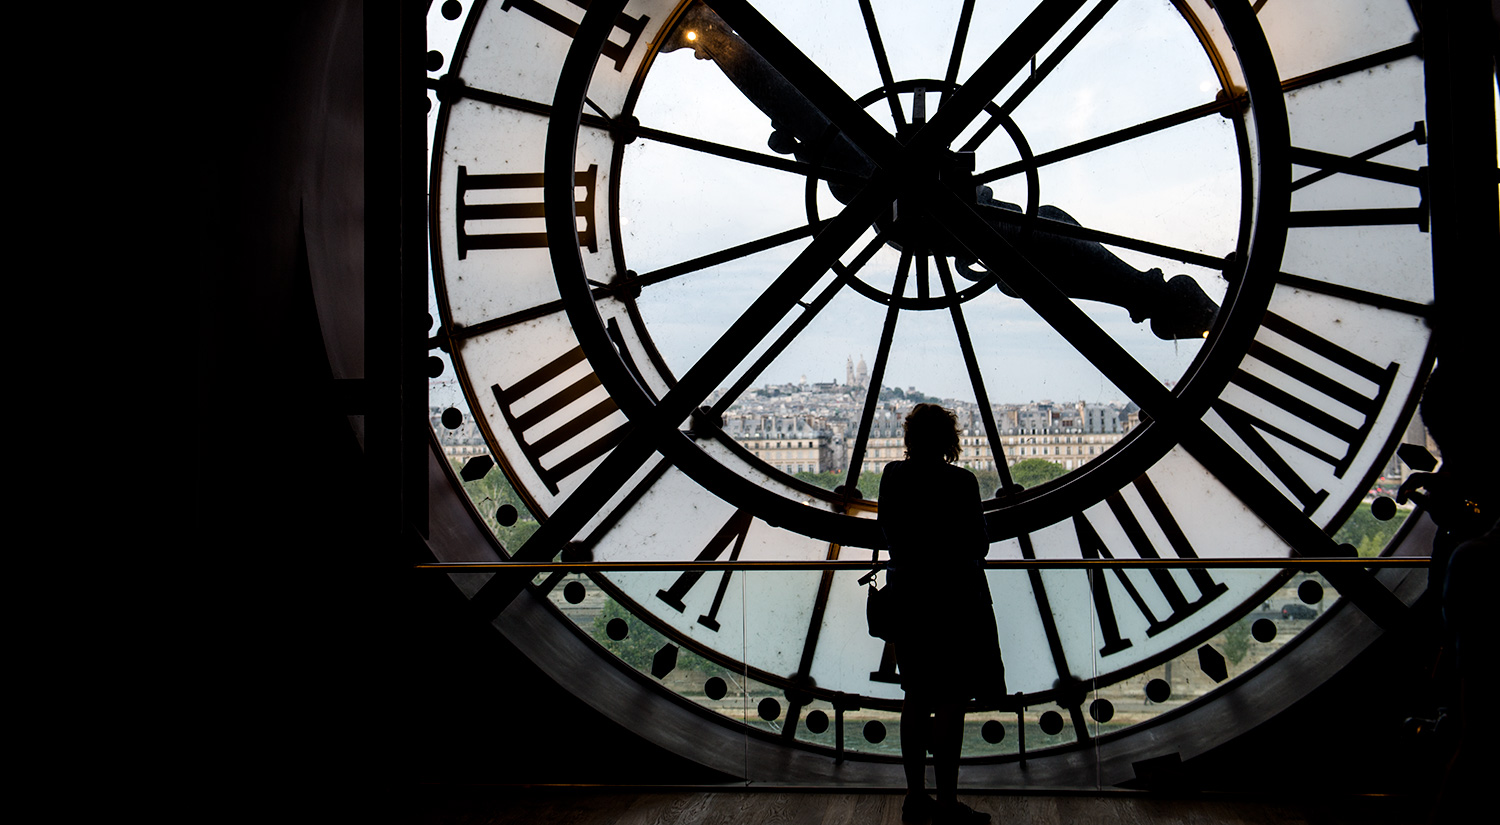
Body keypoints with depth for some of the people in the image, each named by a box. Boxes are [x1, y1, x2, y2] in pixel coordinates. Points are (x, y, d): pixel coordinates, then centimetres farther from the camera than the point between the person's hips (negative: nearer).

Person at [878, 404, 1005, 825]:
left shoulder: (893, 476, -1)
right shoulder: (960, 482, -15)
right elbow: (978, 546, -11)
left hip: (906, 595, 6)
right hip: (952, 598, -6)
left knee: (917, 698, 15)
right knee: (951, 702, 0)